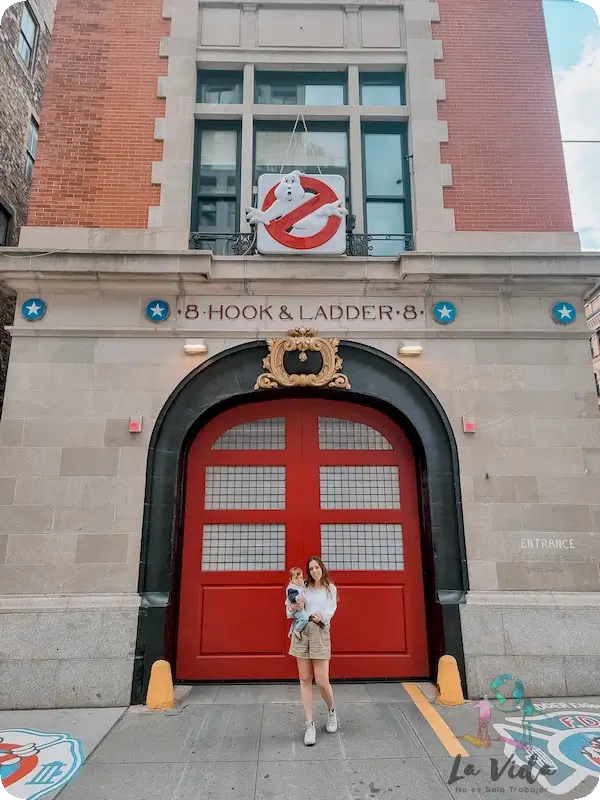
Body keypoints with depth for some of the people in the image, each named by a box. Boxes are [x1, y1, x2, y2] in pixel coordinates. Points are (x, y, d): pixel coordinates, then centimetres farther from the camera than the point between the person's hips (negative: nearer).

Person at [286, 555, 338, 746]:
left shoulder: (330, 588, 8)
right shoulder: (303, 588, 11)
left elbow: (330, 610, -5)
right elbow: (288, 610, 11)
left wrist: (321, 616, -25)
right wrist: (295, 606, -12)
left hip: (320, 633, -2)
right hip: (300, 632, 2)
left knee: (322, 681, -2)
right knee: (305, 679, 4)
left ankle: (331, 711, 28)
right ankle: (310, 725, 15)